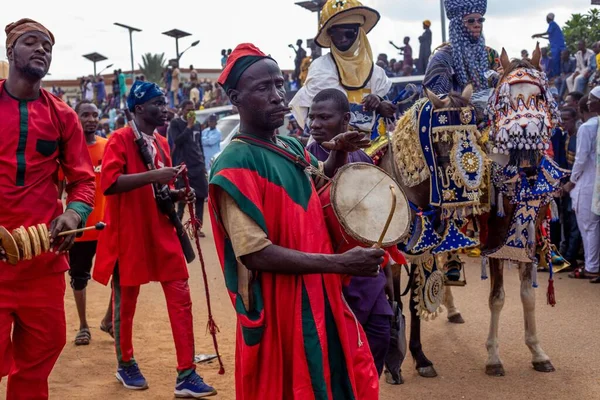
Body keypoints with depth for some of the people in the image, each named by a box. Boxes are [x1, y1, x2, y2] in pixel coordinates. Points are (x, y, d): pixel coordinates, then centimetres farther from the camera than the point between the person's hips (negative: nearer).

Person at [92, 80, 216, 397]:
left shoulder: (162, 144, 12)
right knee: (126, 302, 9)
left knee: (181, 299, 0)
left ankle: (186, 374, 4)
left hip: (162, 233, 6)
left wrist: (177, 194, 1)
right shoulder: (120, 140, -10)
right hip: (130, 235, -6)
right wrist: (152, 175, -31)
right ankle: (125, 364, 30)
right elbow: (108, 183, -24)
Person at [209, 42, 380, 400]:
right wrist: (340, 263, -27)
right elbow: (255, 253, -24)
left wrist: (339, 155, 6)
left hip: (322, 298, 8)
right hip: (280, 309, -8)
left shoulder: (293, 147, 7)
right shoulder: (235, 164, -18)